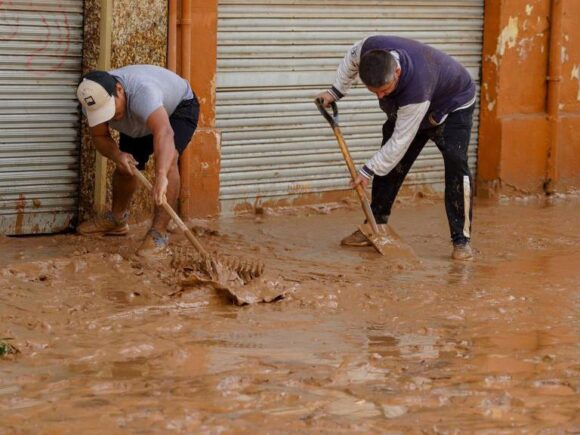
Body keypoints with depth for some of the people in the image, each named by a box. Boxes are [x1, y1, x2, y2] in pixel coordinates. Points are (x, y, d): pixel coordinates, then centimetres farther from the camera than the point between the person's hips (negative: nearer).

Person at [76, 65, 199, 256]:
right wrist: (116, 155, -35)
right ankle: (117, 220, 37)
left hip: (179, 107, -6)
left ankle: (159, 233, -25)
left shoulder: (142, 92, -49)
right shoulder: (92, 101, -28)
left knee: (167, 159, -28)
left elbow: (164, 132, -63)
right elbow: (99, 136, -13)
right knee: (124, 167, 9)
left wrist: (161, 176, -76)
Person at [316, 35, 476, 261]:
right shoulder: (369, 48, -33)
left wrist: (368, 171, -27)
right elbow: (351, 60, -4)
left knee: (456, 165, -22)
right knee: (390, 164, 2)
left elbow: (400, 141, -36)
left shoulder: (416, 90, -47)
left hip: (453, 104, -7)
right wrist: (335, 92, -6)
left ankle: (461, 240, -19)